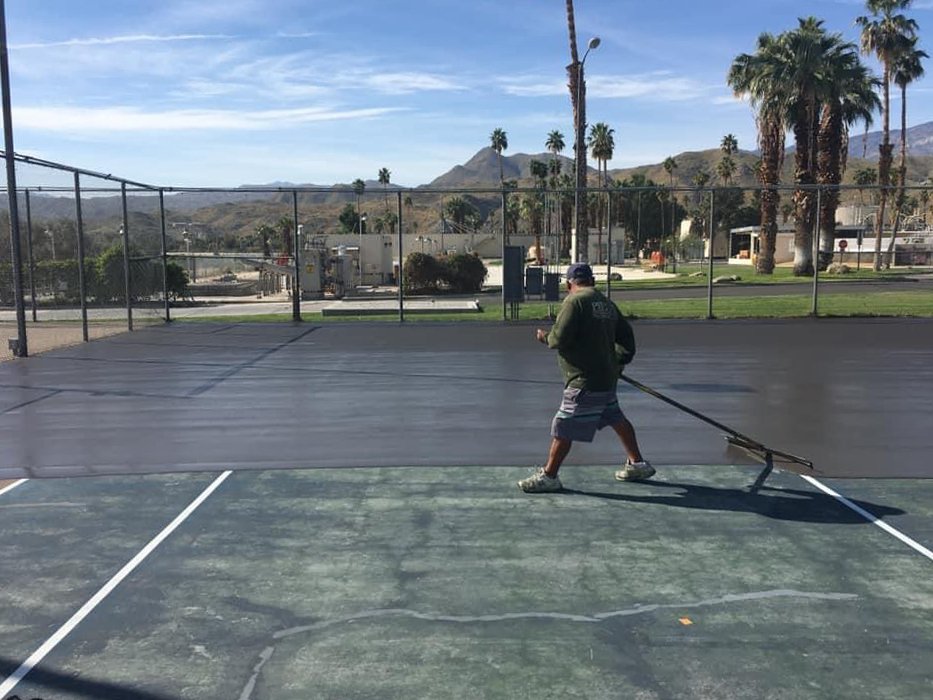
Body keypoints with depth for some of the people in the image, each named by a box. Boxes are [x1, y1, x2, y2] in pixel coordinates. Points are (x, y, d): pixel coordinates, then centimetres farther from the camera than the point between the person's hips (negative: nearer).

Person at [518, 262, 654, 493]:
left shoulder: (574, 301, -12)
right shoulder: (607, 304, 12)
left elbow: (560, 338, -19)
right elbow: (626, 338, 17)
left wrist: (545, 337, 2)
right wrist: (617, 363, 29)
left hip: (585, 381, -9)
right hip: (607, 377, 9)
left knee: (564, 427, -2)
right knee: (616, 419, 23)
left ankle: (548, 476, 4)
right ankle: (637, 464, 33)